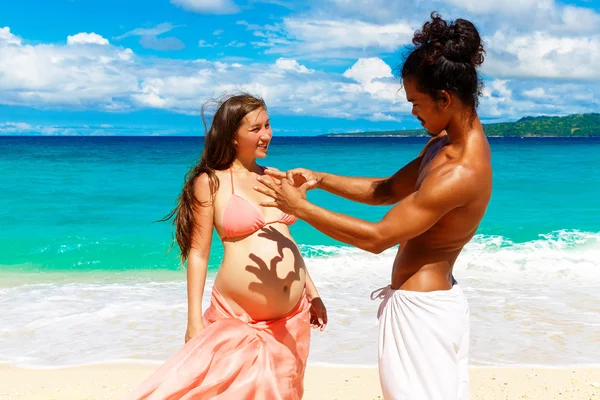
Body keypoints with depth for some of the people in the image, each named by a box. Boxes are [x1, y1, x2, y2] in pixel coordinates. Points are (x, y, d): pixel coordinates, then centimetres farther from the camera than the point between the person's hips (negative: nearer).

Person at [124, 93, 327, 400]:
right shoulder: (210, 182, -5)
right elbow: (198, 254, -6)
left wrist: (312, 293, 18)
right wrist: (194, 321, -9)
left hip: (292, 318, 5)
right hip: (238, 320, -5)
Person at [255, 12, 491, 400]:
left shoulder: (460, 173, -26)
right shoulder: (447, 142, 5)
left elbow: (376, 238, -24)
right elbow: (387, 190, 14)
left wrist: (300, 207, -17)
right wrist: (320, 179, 3)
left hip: (418, 308, -10)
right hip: (440, 299, 10)